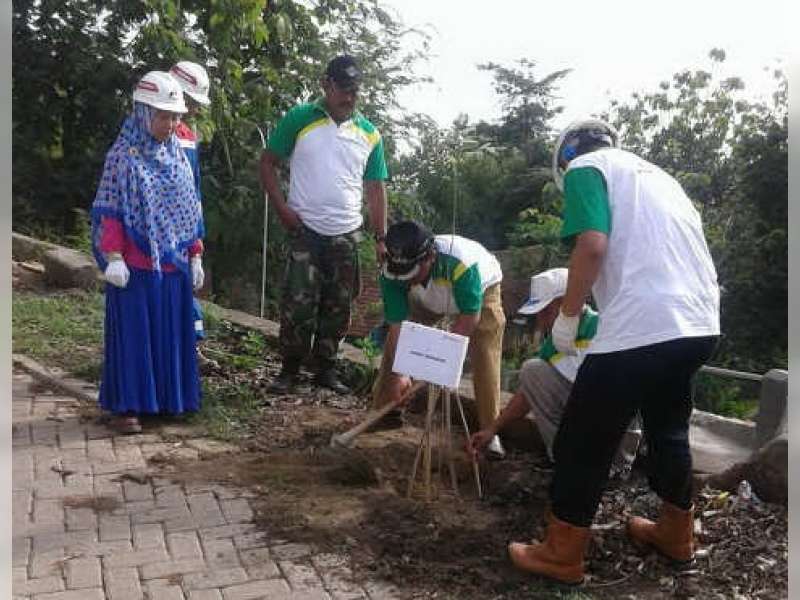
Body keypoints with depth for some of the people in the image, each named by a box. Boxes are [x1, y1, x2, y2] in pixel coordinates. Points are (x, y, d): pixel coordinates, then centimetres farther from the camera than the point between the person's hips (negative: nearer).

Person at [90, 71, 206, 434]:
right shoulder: (123, 156, -6)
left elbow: (190, 210, 12)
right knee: (134, 332, 2)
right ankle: (128, 405, 11)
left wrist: (195, 256, 11)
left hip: (173, 265, 5)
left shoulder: (177, 155, 9)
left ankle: (169, 397, 23)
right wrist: (113, 258, -15)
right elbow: (109, 212, -7)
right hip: (135, 265, -5)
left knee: (171, 332, 10)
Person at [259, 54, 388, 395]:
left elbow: (375, 189, 9)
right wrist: (282, 210, -9)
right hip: (305, 232, -3)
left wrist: (381, 238, 2)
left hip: (348, 236, 3)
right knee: (298, 304, -5)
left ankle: (326, 368, 23)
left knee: (338, 307, 10)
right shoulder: (299, 119, -2)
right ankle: (289, 369, 12)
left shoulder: (370, 134, 7)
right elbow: (268, 163, 2)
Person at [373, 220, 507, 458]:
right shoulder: (392, 273, -33)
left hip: (480, 289, -3)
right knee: (394, 341, -6)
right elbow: (398, 326, -29)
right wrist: (398, 374, -35)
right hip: (427, 298, 4)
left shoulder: (461, 263, -46)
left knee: (485, 357, -17)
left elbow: (469, 317, -35)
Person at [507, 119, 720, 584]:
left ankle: (562, 554, 16)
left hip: (642, 328, -8)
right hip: (700, 323, 9)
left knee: (584, 442, 5)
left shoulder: (585, 168, 4)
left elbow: (593, 245, -12)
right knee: (669, 428, 26)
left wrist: (567, 318, -2)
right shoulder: (655, 174, 27)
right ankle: (677, 533, 41)